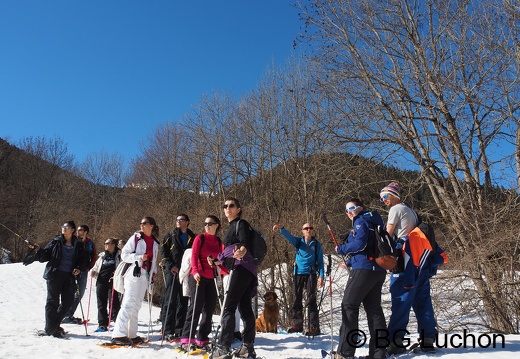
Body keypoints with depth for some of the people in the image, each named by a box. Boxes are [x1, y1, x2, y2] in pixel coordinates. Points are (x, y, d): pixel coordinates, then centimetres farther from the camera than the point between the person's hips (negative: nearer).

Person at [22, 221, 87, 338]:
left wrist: (79, 268, -7)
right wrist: (39, 250, -16)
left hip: (69, 276, 3)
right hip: (55, 274, -3)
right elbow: (45, 256, 2)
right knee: (52, 301, -1)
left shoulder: (78, 244, 9)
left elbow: (83, 260, 11)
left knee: (68, 301, 7)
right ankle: (50, 329, 6)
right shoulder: (56, 242, 4)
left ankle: (55, 324, 26)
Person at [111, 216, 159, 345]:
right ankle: (118, 335, -18)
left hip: (145, 276, 6)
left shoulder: (155, 243, 15)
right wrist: (139, 257, -17)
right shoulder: (136, 237, 0)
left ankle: (131, 335, 15)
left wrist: (154, 272, 11)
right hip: (133, 274, -6)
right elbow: (124, 255, -4)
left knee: (136, 306, 9)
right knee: (129, 304, -15)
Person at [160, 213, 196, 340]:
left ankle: (179, 331, 13)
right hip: (171, 272, -3)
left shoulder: (192, 238, 13)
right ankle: (168, 331, -2)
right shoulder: (170, 236, 7)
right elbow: (163, 252, 1)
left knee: (183, 302, 6)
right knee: (170, 301, -5)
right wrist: (170, 266, -11)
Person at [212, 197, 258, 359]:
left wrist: (241, 251, -36)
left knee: (228, 306, -14)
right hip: (240, 269, 10)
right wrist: (218, 261, 30)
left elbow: (245, 243, -20)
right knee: (245, 307, 8)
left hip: (241, 268, -10)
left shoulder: (241, 224, -3)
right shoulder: (231, 227, 23)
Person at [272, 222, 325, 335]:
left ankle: (314, 327, -6)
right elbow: (289, 236, -12)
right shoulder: (298, 241, 8)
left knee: (311, 300, -8)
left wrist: (321, 276, -6)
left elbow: (320, 261, 5)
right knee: (297, 300, 7)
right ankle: (297, 324, 17)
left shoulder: (317, 244, 6)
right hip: (298, 273, 3)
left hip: (311, 274, -3)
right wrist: (281, 228, -33)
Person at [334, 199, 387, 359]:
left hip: (364, 269, -10)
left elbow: (360, 244, -19)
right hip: (378, 269, 10)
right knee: (374, 308, 11)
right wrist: (350, 261, 18)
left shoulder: (361, 220, -5)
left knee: (349, 305, -6)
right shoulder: (372, 222, 24)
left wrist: (341, 249, -4)